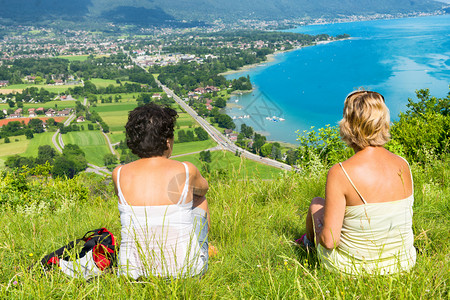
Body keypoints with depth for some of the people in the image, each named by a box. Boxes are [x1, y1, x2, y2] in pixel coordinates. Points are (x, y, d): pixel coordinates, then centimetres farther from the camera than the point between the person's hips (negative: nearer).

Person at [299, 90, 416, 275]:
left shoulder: (339, 173, -25)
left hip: (354, 268, -4)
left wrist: (321, 234, -1)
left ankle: (308, 242, 55)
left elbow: (329, 240, -24)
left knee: (317, 204, 21)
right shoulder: (403, 165, -8)